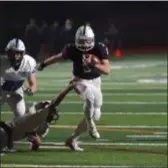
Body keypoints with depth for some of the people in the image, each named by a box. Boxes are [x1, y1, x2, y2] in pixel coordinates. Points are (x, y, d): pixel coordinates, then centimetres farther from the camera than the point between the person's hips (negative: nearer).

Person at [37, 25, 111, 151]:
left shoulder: (99, 49, -19)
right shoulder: (72, 49, -17)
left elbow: (107, 70, -26)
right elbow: (59, 57, 4)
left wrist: (92, 64, -43)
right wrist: (44, 64, 19)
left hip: (95, 82, 3)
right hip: (81, 81, -3)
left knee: (95, 115, 7)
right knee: (90, 98, -38)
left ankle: (73, 139, 25)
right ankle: (90, 126, -22)